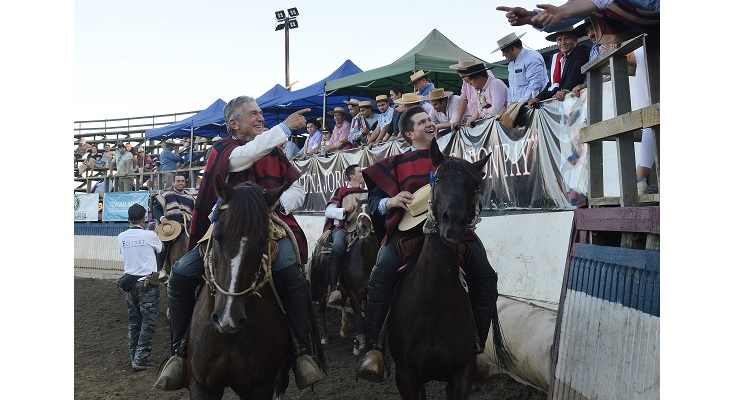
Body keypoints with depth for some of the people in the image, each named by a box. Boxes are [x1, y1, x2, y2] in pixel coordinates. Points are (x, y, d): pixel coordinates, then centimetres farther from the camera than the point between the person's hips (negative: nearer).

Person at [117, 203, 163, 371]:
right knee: (149, 321, 0)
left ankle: (134, 357, 17)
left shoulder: (121, 237, 1)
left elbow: (123, 259, 13)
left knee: (133, 321, 13)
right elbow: (161, 250, 8)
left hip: (129, 281, 5)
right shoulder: (150, 235, -10)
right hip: (147, 282, -5)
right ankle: (141, 358, -6)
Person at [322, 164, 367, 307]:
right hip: (342, 227, -4)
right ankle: (334, 289, -43)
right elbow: (329, 211, 4)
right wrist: (344, 210, -12)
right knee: (338, 247, -36)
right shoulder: (341, 191, 13)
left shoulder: (367, 193, 23)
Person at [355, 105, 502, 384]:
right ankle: (373, 348, -26)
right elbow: (374, 199, 11)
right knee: (381, 275, -30)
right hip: (409, 229, -2)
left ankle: (477, 347, -14)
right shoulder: (397, 164, 18)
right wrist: (390, 202, -12)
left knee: (485, 275, -22)